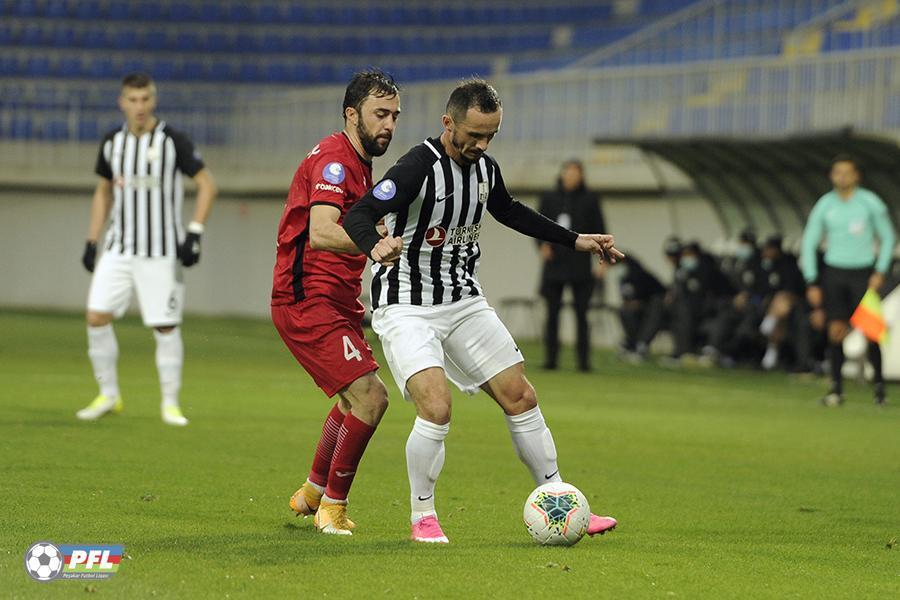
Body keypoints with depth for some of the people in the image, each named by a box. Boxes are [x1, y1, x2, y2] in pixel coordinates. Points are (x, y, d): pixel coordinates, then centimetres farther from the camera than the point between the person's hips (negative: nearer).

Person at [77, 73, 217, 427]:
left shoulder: (173, 141, -7)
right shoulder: (112, 143, 6)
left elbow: (207, 185, -4)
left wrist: (194, 234, -13)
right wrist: (92, 242, 13)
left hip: (162, 251, -4)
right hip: (119, 248, 4)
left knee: (166, 326, -3)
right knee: (97, 316, -8)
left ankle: (170, 403, 10)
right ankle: (108, 396, 7)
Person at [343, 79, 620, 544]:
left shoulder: (484, 167, 2)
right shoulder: (419, 166, -21)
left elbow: (509, 211, 24)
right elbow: (358, 216, -31)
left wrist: (576, 241, 24)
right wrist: (376, 247, -53)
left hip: (464, 301, 7)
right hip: (408, 308, -7)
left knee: (520, 398, 6)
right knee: (436, 409, -24)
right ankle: (423, 517, -3)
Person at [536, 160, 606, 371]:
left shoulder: (590, 200, 4)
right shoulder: (549, 198, 8)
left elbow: (599, 230, 5)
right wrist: (542, 245, -9)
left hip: (580, 265, -1)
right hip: (555, 263, 2)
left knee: (581, 313, -3)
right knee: (552, 312, 2)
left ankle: (583, 359, -2)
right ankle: (550, 358, 6)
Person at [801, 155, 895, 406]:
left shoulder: (870, 203, -4)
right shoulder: (824, 205, 1)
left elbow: (888, 237, 5)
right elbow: (809, 244, 7)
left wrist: (880, 272, -5)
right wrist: (812, 283, 0)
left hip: (863, 272, -1)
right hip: (834, 272, 1)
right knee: (836, 331, -6)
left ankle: (879, 383, 6)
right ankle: (836, 388, -3)